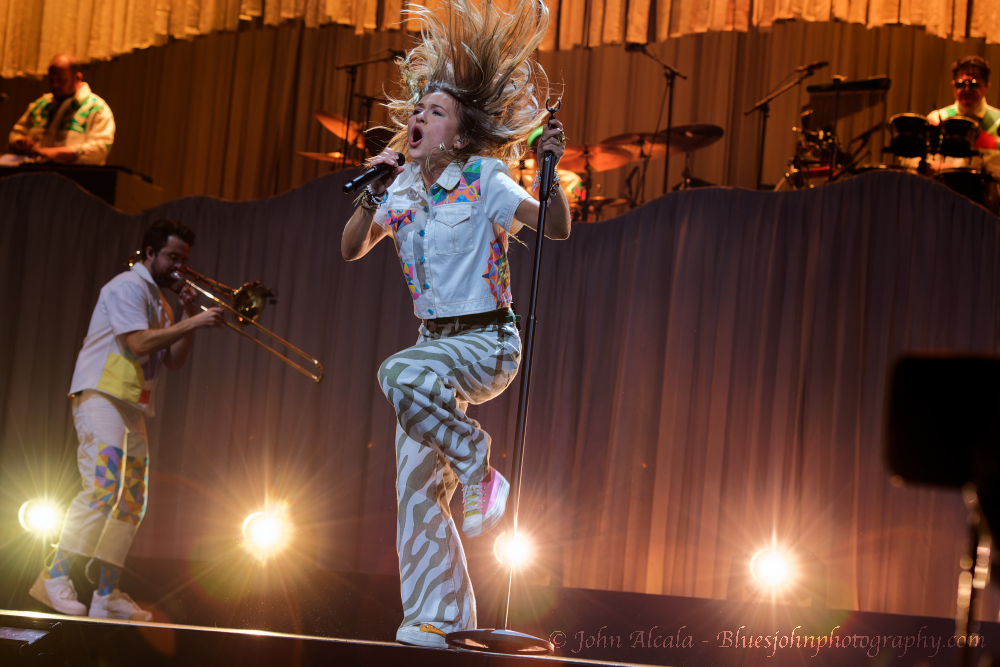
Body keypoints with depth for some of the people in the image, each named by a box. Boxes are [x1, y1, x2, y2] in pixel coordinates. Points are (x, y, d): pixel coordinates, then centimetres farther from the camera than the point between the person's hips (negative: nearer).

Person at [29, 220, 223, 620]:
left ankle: (107, 595, 6)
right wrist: (192, 323, -17)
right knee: (104, 485, -22)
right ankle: (56, 578, -21)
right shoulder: (127, 287, -6)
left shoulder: (158, 301, 22)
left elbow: (173, 361, 17)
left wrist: (188, 319, 4)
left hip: (132, 406, 10)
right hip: (101, 396, -10)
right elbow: (140, 343, -19)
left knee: (131, 502, 5)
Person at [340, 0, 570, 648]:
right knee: (418, 489, 2)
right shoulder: (402, 188, 7)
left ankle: (480, 470, -16)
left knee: (401, 373, -36)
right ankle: (442, 618, 11)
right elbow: (352, 250, 14)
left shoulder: (482, 181, -10)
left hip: (488, 344, -6)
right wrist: (372, 198, -3)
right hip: (436, 349, 6)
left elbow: (558, 227, -18)